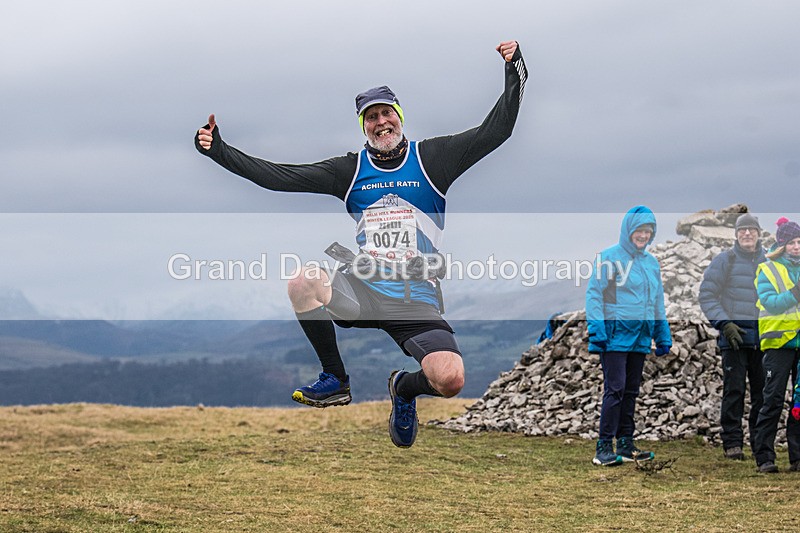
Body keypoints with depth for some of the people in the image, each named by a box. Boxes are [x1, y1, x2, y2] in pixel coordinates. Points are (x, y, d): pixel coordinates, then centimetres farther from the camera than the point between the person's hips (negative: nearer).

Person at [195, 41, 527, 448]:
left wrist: (515, 75, -14)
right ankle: (335, 382, -7)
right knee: (303, 281, -29)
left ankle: (405, 387, 18)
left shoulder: (432, 157, 3)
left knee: (450, 381, -23)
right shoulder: (351, 169, 8)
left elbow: (494, 131, -2)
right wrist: (219, 151, -2)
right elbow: (279, 176, 4)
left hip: (416, 300, -2)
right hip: (360, 289, 2)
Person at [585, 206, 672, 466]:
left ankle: (626, 443, 17)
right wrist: (597, 330, -16)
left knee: (631, 391, 10)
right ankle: (604, 447, -10)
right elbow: (594, 294, -8)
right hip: (615, 335, -7)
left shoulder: (651, 262, 15)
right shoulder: (609, 257, -5)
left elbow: (658, 302, 22)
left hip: (640, 337, 7)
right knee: (615, 389, -11)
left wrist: (663, 336, 19)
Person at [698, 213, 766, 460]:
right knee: (734, 389, -5)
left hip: (763, 337, 3)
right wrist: (724, 324, -9)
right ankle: (732, 442, 0)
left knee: (763, 391, 5)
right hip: (734, 335, -3)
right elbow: (707, 296, 0)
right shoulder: (724, 260, 2)